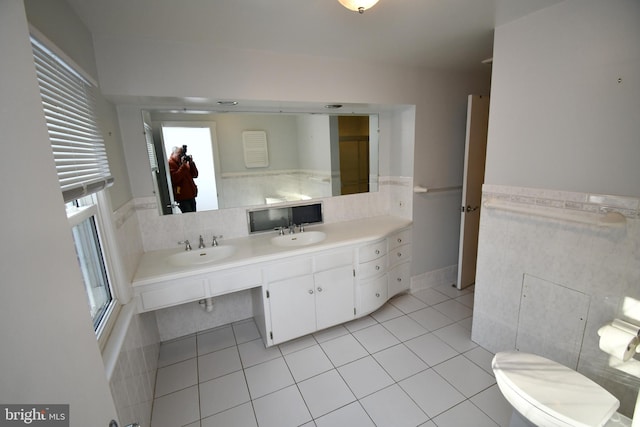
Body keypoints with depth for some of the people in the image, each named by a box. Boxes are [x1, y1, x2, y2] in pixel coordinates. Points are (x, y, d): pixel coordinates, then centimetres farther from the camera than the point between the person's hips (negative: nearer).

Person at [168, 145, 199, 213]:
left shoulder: (185, 162, 16)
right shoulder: (170, 164, -6)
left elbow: (195, 175, 10)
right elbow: (175, 179, -21)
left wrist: (191, 163, -4)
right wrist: (183, 165, -20)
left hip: (191, 195, 7)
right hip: (182, 197, -7)